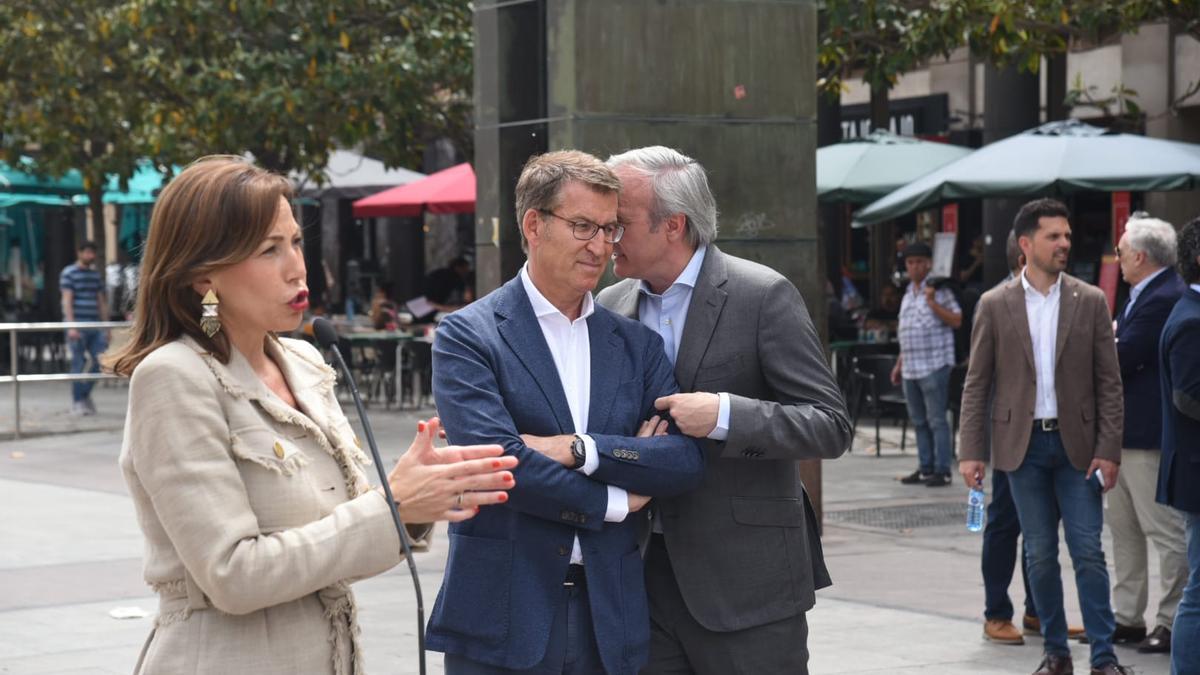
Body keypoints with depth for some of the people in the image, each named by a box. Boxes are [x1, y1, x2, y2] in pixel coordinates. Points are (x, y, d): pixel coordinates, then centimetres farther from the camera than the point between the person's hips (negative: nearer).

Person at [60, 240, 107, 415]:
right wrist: (71, 326, -17)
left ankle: (85, 394, 19)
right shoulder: (69, 273, -2)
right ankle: (77, 402, 5)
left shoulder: (96, 274, 17)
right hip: (78, 326, -6)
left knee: (99, 361, 0)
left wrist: (105, 326, 14)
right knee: (79, 364, -3)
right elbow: (67, 301, -8)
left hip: (95, 326, 6)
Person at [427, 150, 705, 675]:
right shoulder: (467, 335, -3)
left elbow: (686, 462, 0)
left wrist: (579, 449, -13)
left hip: (610, 620, 4)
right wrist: (614, 503, -6)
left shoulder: (637, 344, 11)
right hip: (504, 619, -4)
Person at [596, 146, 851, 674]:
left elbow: (831, 427, -11)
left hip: (744, 580, -5)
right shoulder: (613, 305, 8)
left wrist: (725, 414, -23)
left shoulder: (763, 296, -8)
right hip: (644, 572, 5)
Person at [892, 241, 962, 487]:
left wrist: (932, 302, -19)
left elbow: (956, 320, -13)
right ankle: (925, 468, 18)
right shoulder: (908, 294, 19)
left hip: (934, 365, -8)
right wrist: (899, 364, 23)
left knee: (937, 420, -6)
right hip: (911, 368, 8)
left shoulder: (939, 290, -5)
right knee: (919, 421, 11)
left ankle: (942, 471, -3)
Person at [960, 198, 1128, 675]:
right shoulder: (994, 305, 1)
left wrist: (1109, 450, -6)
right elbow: (977, 382, 2)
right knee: (1040, 555, 7)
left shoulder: (1091, 302, 2)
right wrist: (970, 451, -4)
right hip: (1023, 444, 0)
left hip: (1077, 444, 0)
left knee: (1088, 551, -2)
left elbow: (1109, 381, 1)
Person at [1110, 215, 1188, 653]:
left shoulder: (1164, 298, -19)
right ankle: (1127, 617, 23)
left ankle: (1173, 623, 3)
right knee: (1124, 529, 15)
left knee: (1167, 531, -3)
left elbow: (1121, 359, -21)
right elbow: (1117, 350, 15)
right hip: (1124, 431, 11)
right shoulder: (1143, 294, 14)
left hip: (1148, 434, -11)